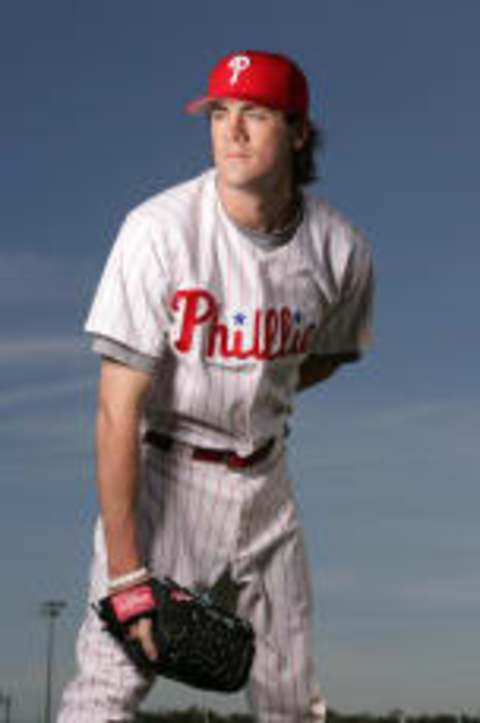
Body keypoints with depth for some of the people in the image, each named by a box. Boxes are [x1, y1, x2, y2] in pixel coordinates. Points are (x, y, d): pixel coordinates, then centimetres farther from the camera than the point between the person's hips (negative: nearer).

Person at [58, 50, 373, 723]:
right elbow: (118, 408, -21)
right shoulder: (159, 230, -20)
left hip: (265, 482, 4)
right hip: (163, 470, -4)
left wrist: (257, 400, 1)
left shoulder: (342, 249, -8)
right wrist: (124, 569, -23)